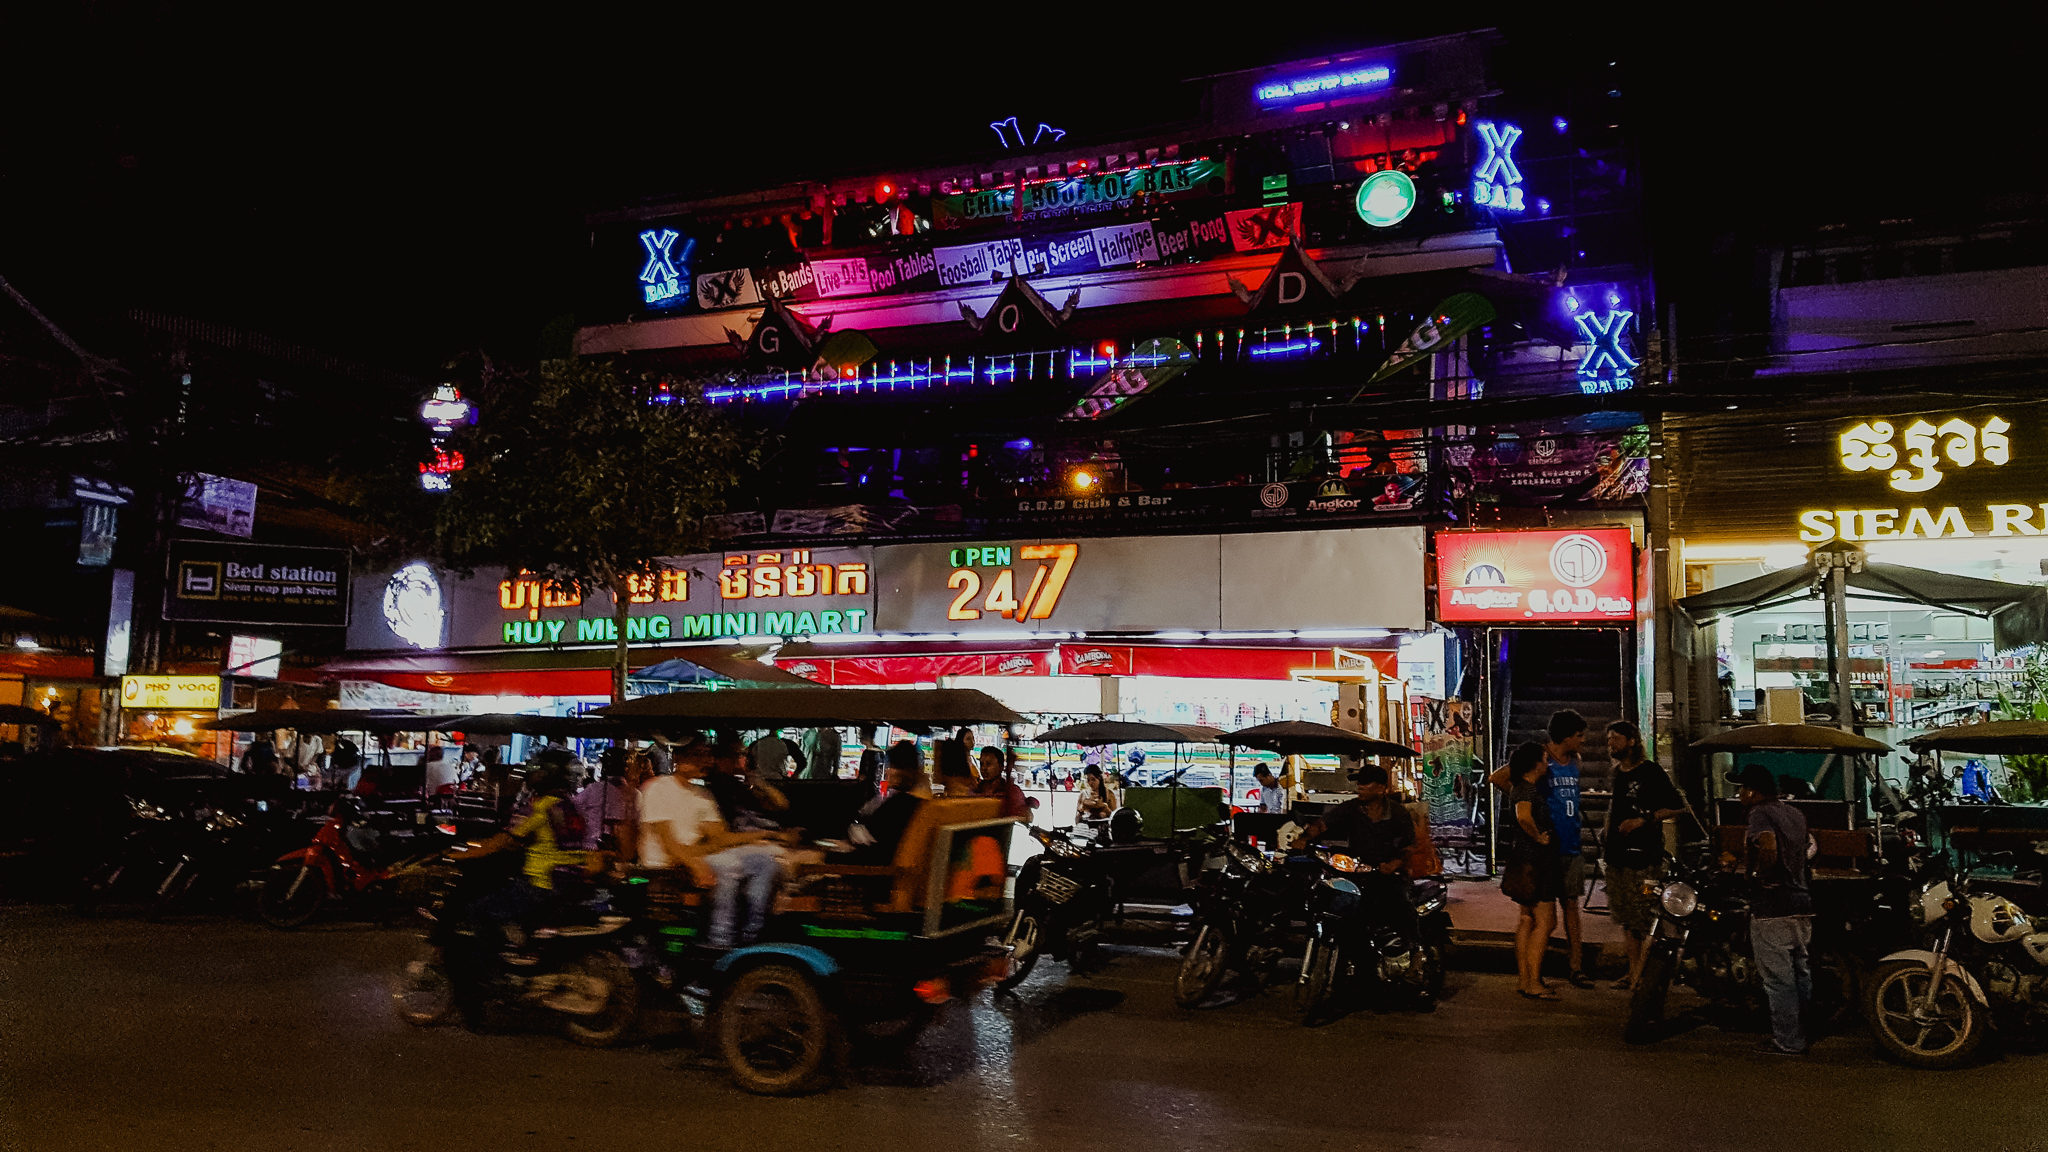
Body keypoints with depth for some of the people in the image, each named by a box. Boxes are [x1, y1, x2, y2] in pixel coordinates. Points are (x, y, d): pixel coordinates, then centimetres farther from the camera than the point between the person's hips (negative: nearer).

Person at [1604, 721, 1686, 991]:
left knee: (1644, 917, -9)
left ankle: (1642, 975, -5)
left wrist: (1642, 820, -15)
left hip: (1644, 857, -8)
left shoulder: (1650, 772, -6)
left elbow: (1677, 806, -8)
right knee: (1625, 918, 10)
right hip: (1618, 856, 8)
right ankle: (1633, 971, 17)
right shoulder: (1617, 773, 17)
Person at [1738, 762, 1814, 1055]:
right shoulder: (1795, 814, 13)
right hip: (1802, 902, 9)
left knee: (1778, 978, -2)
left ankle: (1787, 1043, 3)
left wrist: (1761, 875, -16)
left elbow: (1768, 845, -31)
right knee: (1799, 973, 17)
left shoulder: (1760, 813, -13)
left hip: (1772, 908, -9)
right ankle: (1800, 1035, 28)